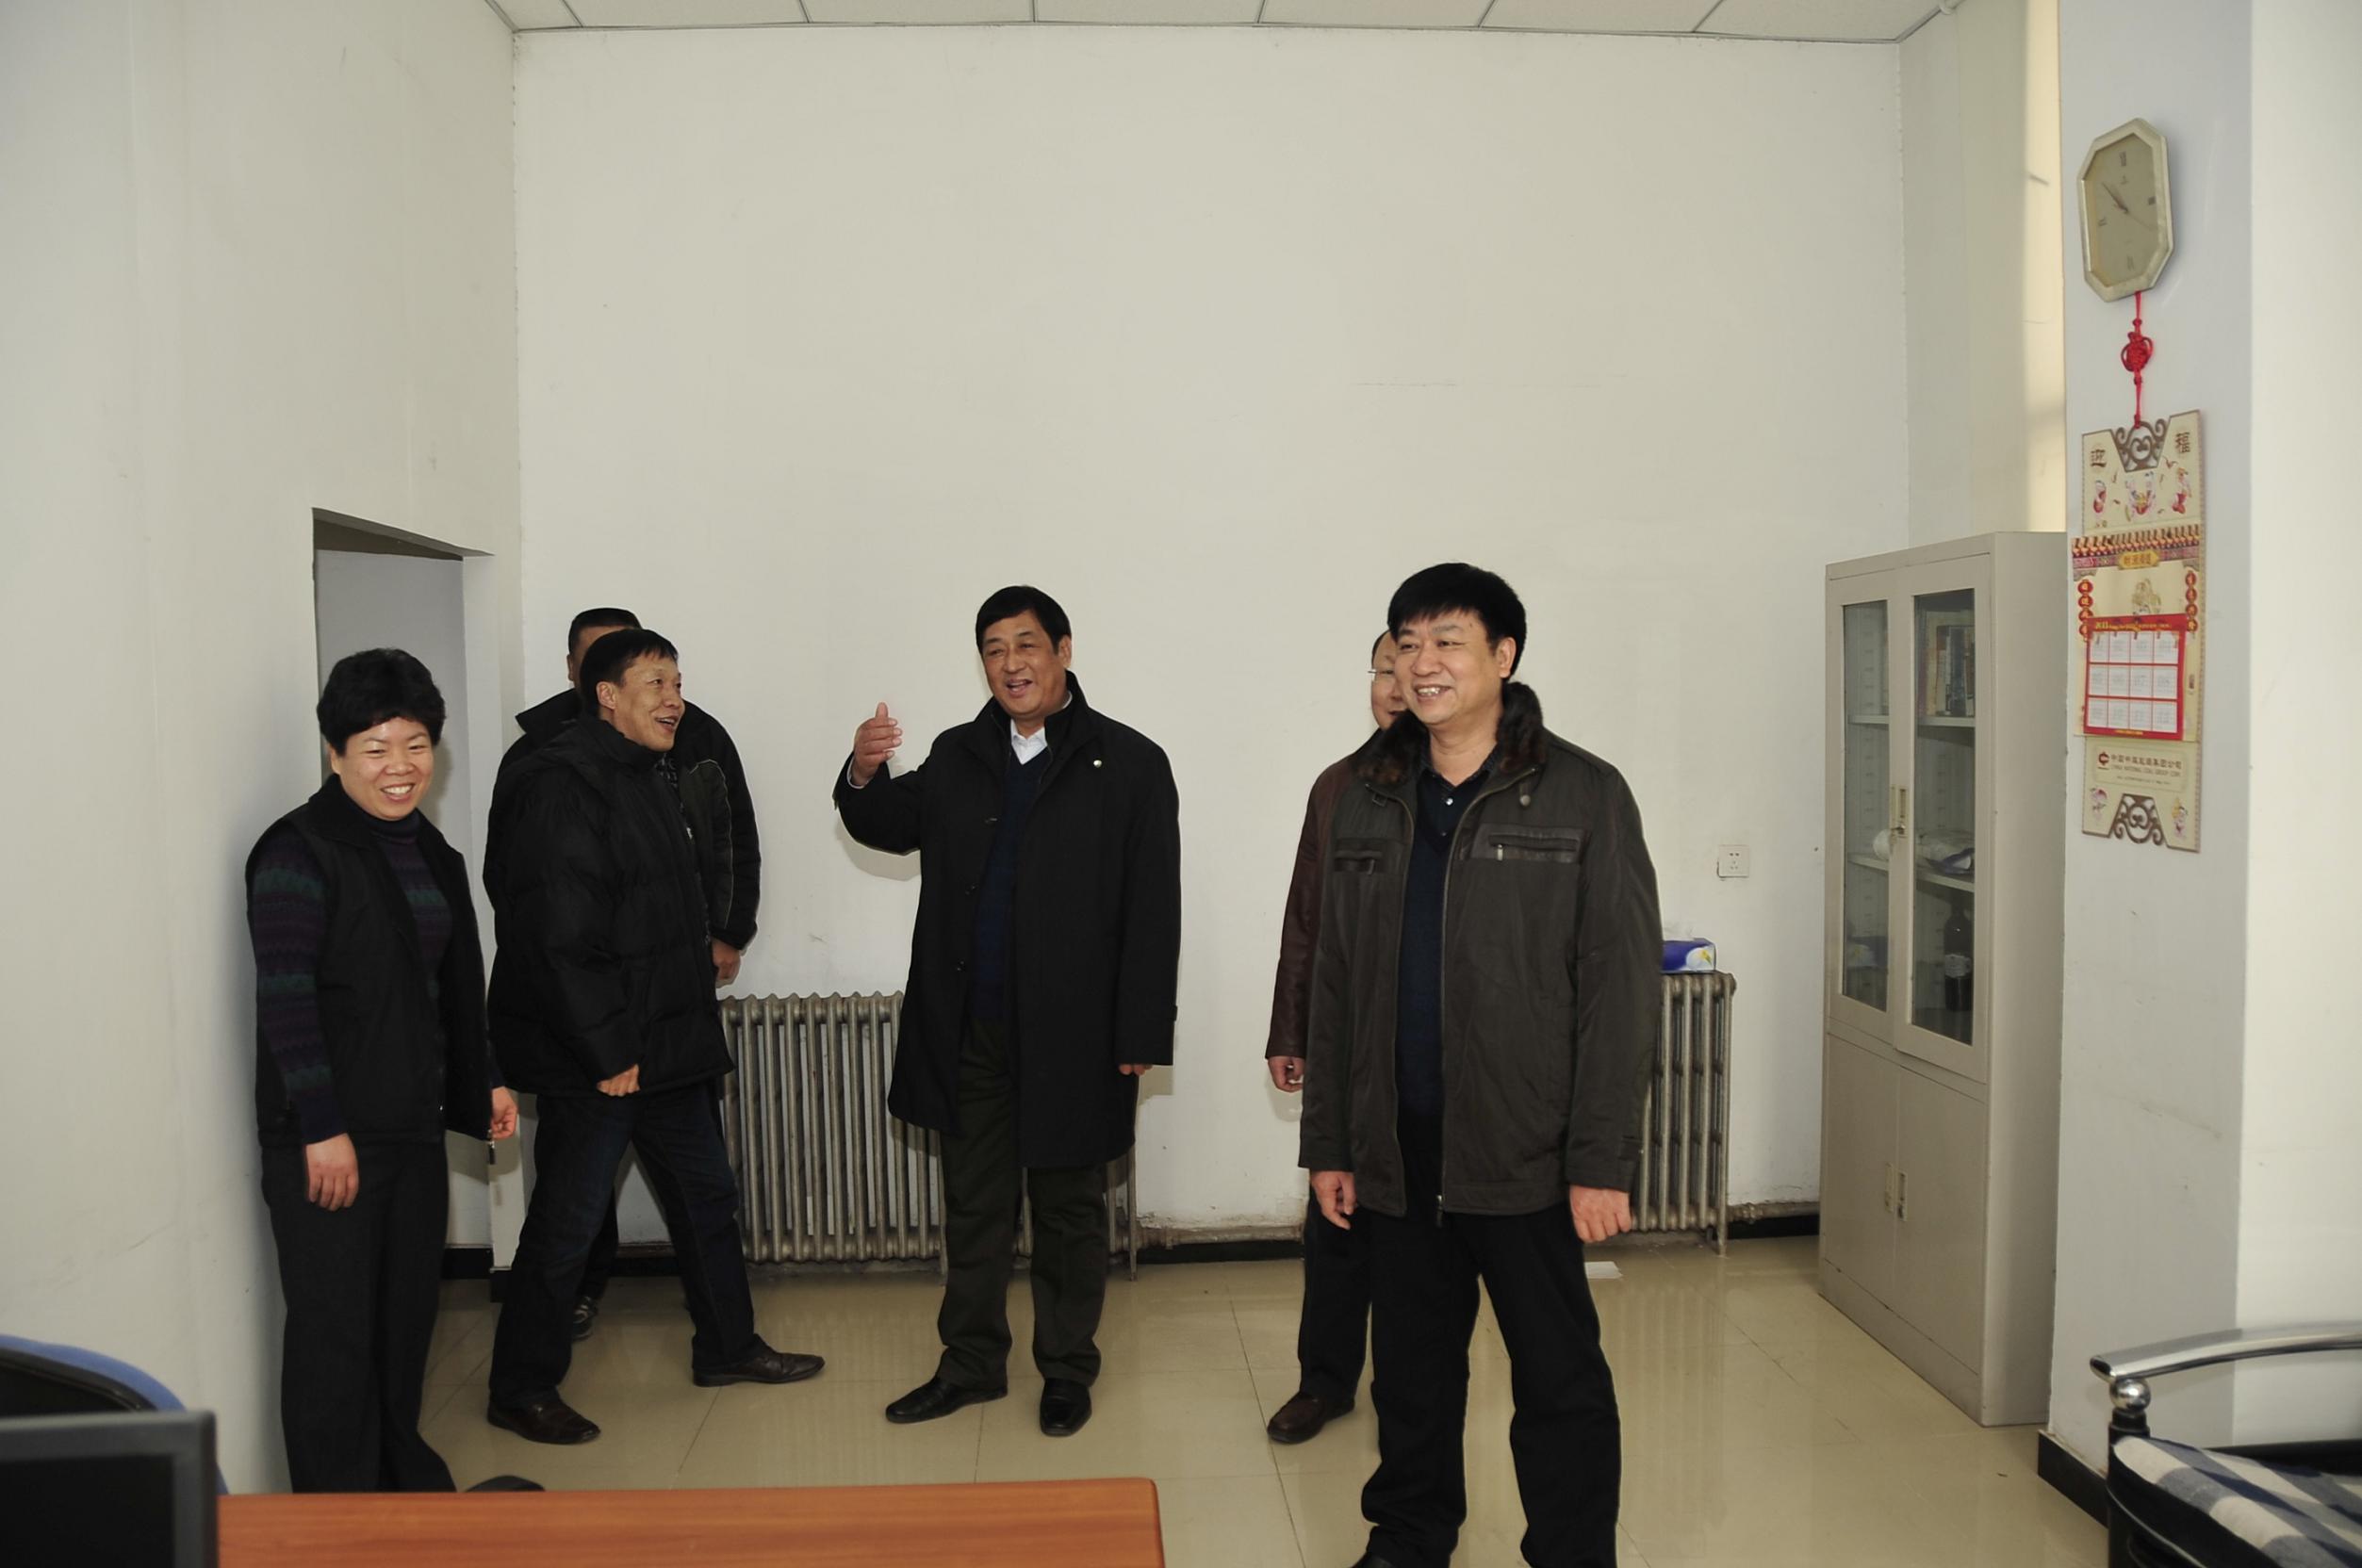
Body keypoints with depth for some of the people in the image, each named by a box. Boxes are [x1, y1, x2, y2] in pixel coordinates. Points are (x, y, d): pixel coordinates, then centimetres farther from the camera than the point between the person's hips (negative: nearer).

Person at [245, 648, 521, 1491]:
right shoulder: (300, 851, -11)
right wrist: (322, 1129, -19)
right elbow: (284, 997, -17)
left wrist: (483, 1082, 19)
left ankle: (401, 1470, 34)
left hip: (413, 1127, 7)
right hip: (327, 1137, -7)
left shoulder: (430, 853, 13)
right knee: (335, 1328, -1)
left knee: (409, 1314, 16)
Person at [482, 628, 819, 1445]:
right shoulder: (561, 786, -17)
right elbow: (561, 935, -23)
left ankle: (727, 1346, 32)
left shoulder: (641, 780, 14)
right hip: (594, 1061, -10)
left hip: (666, 1045, 10)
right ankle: (521, 1389, 16)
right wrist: (606, 1053, -22)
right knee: (567, 1221, 1)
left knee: (706, 1194, 17)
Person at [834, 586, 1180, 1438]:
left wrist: (1140, 1035, -11)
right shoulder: (957, 755, 9)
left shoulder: (1129, 763, -6)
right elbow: (891, 827, 10)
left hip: (1070, 1036, -4)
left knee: (1068, 1209, 11)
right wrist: (866, 773, -12)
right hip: (969, 1033, 4)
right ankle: (972, 1361, 30)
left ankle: (1067, 1369, 27)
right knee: (973, 1205, 15)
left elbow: (1152, 912, -8)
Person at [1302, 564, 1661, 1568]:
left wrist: (1602, 1162, -13)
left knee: (1559, 1377, 7)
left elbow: (1618, 987, -8)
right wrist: (1329, 1141, 9)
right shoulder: (1366, 803, 9)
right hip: (1398, 1151, 4)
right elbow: (1336, 984, 11)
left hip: (1525, 1156, -4)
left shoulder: (1582, 796, -5)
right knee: (1410, 1369, 17)